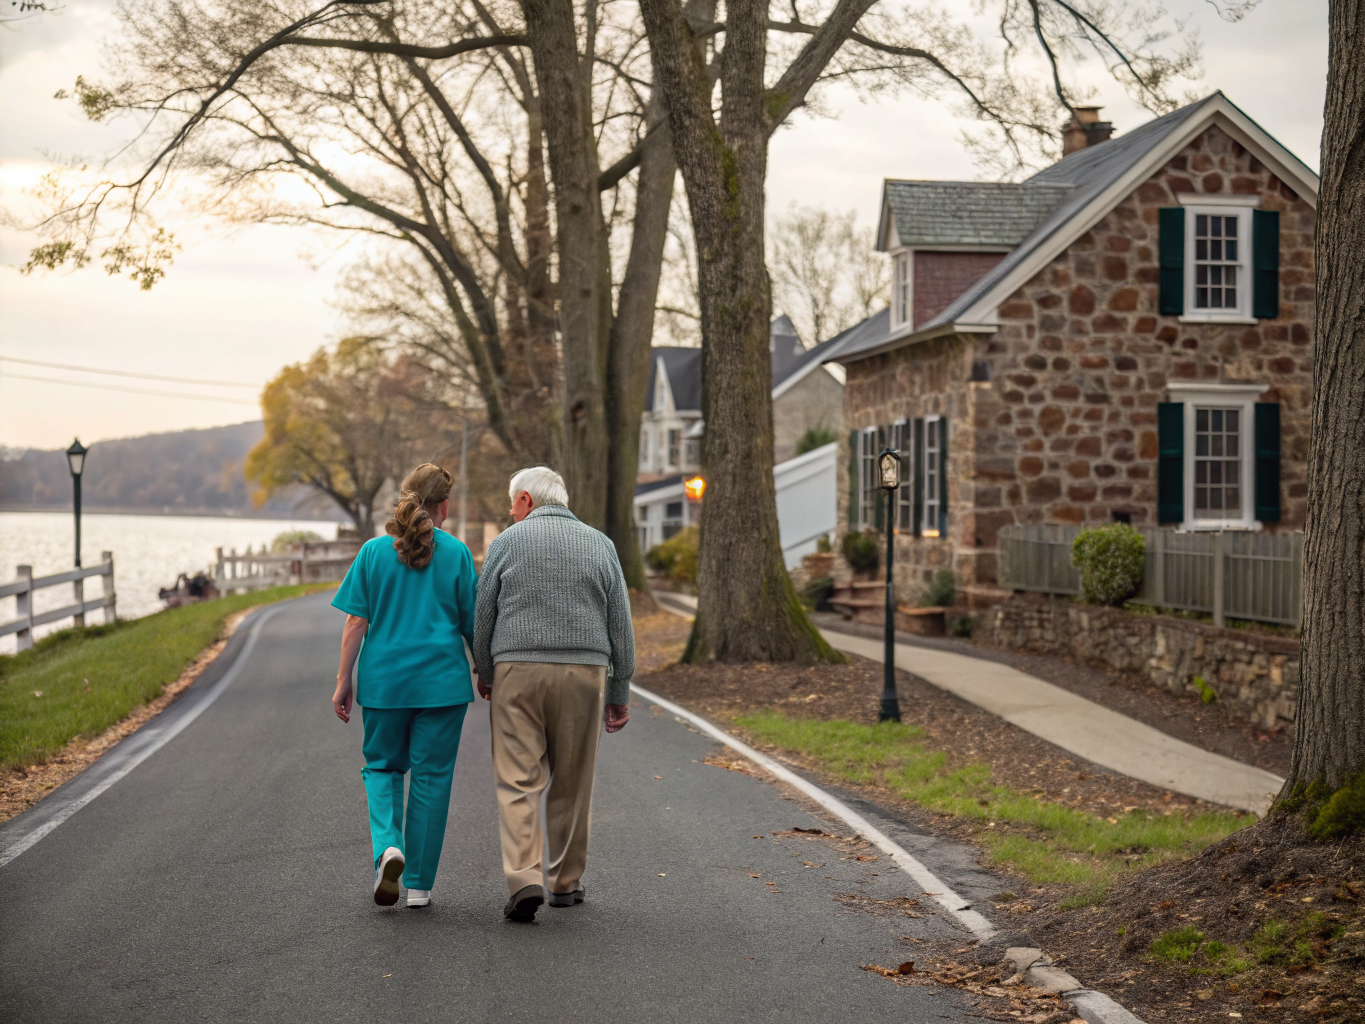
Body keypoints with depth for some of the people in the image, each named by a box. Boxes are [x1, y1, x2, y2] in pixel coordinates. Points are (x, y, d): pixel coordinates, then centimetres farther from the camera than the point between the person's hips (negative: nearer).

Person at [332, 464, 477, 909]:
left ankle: (388, 846, -9)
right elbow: (472, 623, 1)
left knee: (382, 766, 17)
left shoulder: (374, 551, -1)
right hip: (442, 682, -1)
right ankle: (418, 884, 10)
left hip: (384, 680, 1)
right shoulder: (456, 552, -3)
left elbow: (356, 622, -1)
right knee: (431, 776, 7)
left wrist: (343, 681, 5)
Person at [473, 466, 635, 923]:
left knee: (518, 783, -2)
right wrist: (619, 693, 11)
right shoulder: (599, 545, 8)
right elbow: (620, 625, 6)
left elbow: (483, 616, 6)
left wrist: (485, 673, 21)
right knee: (572, 785, 13)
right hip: (583, 675, 2)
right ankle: (565, 881, 20)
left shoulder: (506, 543, 2)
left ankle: (524, 881, -17)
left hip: (518, 671, -2)